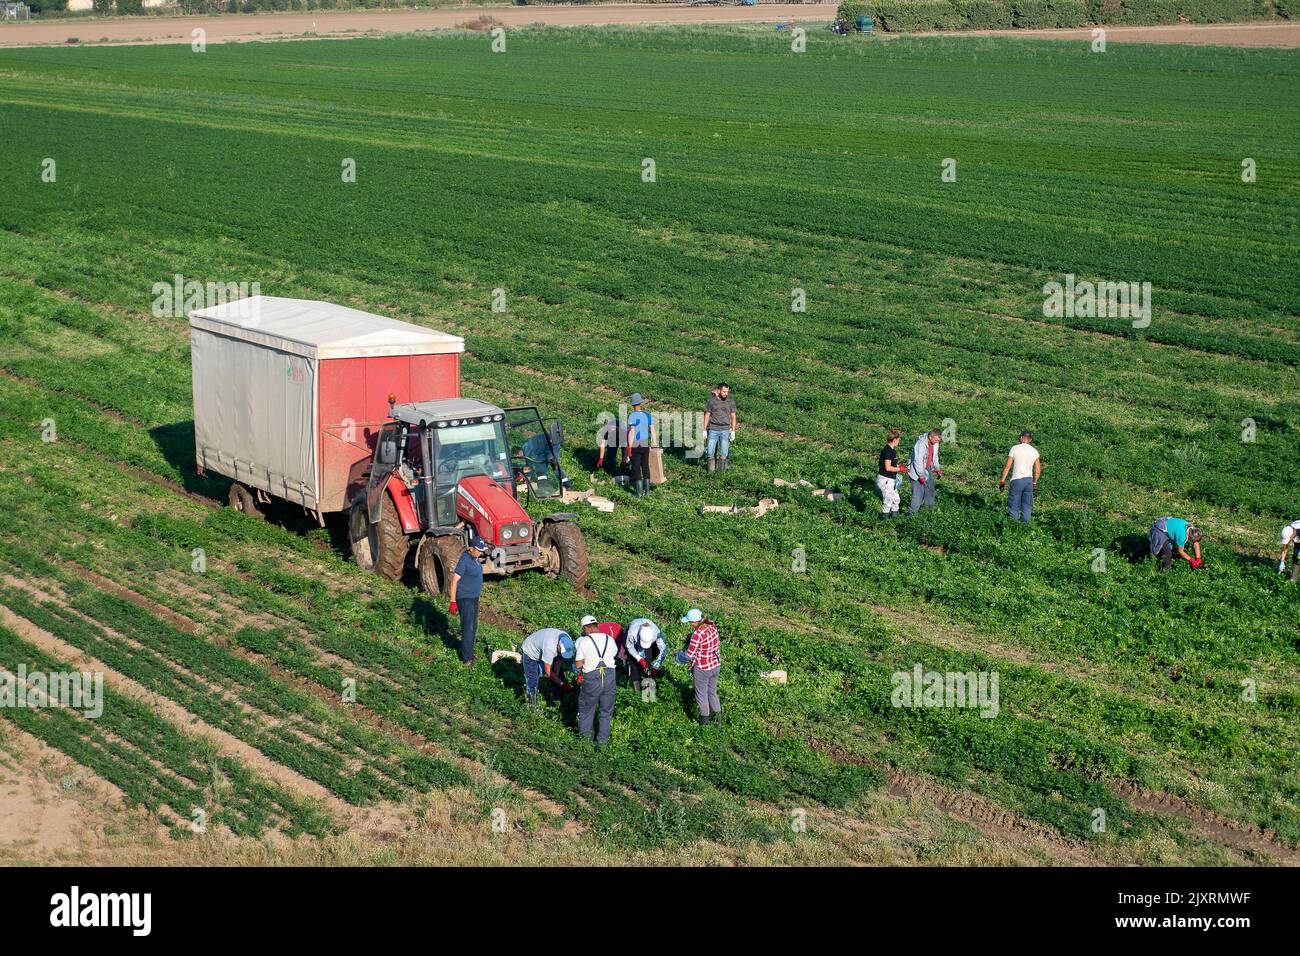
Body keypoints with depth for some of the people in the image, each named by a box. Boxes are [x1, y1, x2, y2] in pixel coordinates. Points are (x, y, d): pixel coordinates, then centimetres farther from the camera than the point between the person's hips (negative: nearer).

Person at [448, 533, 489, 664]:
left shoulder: (474, 558, 6)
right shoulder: (464, 560, -21)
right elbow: (454, 580, -21)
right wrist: (453, 601, -22)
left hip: (473, 597, 9)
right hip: (465, 599, -9)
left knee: (473, 627, 18)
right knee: (468, 627, -6)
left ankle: (468, 650, 32)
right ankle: (467, 658, -2)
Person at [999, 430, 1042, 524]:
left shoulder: (1015, 449, -4)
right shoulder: (1034, 451, 6)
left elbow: (1007, 466, -5)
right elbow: (1038, 470, 8)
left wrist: (1002, 480, 3)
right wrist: (1034, 482, 21)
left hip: (1017, 480, -3)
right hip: (1029, 480, 3)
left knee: (1013, 506, 1)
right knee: (1027, 507, 10)